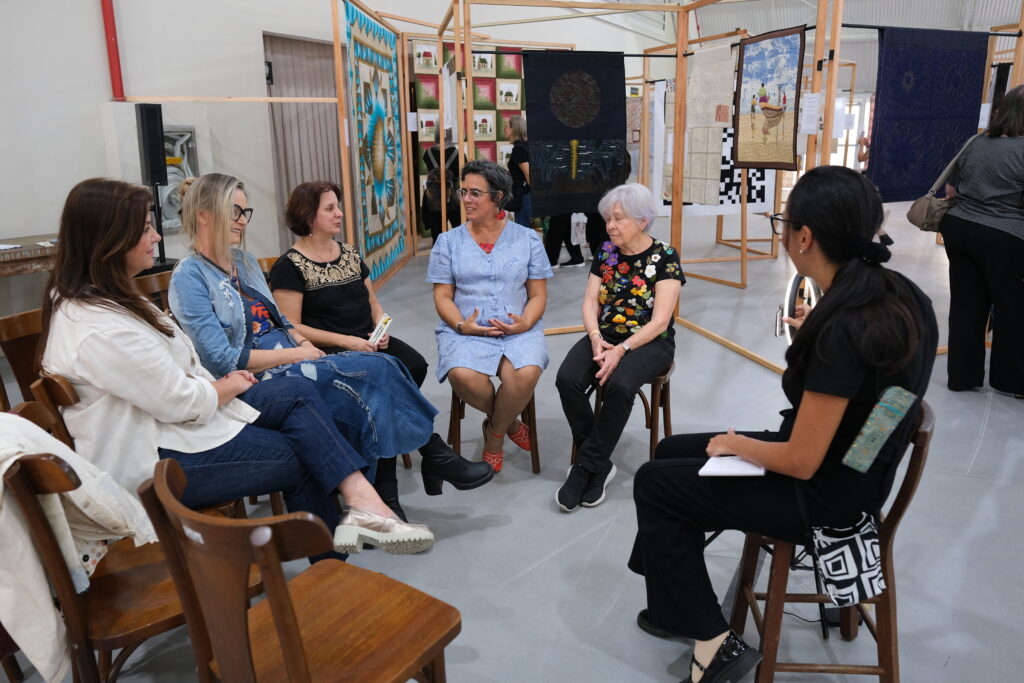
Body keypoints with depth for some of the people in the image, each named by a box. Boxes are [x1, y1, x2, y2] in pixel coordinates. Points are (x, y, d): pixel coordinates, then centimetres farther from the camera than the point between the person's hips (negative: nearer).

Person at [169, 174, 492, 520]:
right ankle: (434, 455, -8)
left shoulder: (245, 261, 16)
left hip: (288, 359, 7)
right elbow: (222, 359, -15)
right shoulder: (190, 277, -8)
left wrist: (303, 342, 1)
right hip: (255, 381, -7)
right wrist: (296, 354, -13)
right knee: (373, 370, -24)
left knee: (381, 370, -19)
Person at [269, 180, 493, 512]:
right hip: (328, 353, -6)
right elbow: (291, 327, -8)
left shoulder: (349, 253, 18)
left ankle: (383, 483, -18)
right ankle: (435, 453, -19)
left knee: (415, 364, -24)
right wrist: (344, 341, -17)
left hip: (368, 343, 6)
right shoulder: (290, 266, -2)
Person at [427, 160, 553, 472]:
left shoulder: (527, 239, 8)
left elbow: (538, 295, 7)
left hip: (518, 329, 0)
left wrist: (525, 323, -13)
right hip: (465, 329, 0)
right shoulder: (449, 241, 9)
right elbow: (442, 296, 5)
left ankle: (495, 433, 1)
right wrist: (462, 324, -14)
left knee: (526, 374, -32)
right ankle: (508, 421, 1)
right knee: (463, 376, -33)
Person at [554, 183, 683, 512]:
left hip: (649, 342, -4)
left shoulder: (665, 257, -7)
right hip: (605, 336, 5)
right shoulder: (606, 252, 8)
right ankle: (600, 466, -12)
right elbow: (590, 302, 4)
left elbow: (660, 321, -13)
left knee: (619, 385, -35)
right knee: (567, 379, -25)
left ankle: (587, 468, -17)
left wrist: (621, 350, -25)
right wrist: (596, 338, -16)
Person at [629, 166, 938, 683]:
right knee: (671, 452, 17)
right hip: (852, 468, 9)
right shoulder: (900, 296, -5)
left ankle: (712, 641, 13)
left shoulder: (842, 329, -32)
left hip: (824, 496, -9)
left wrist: (737, 444, -8)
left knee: (653, 483, 5)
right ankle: (676, 610, 29)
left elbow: (802, 462, -25)